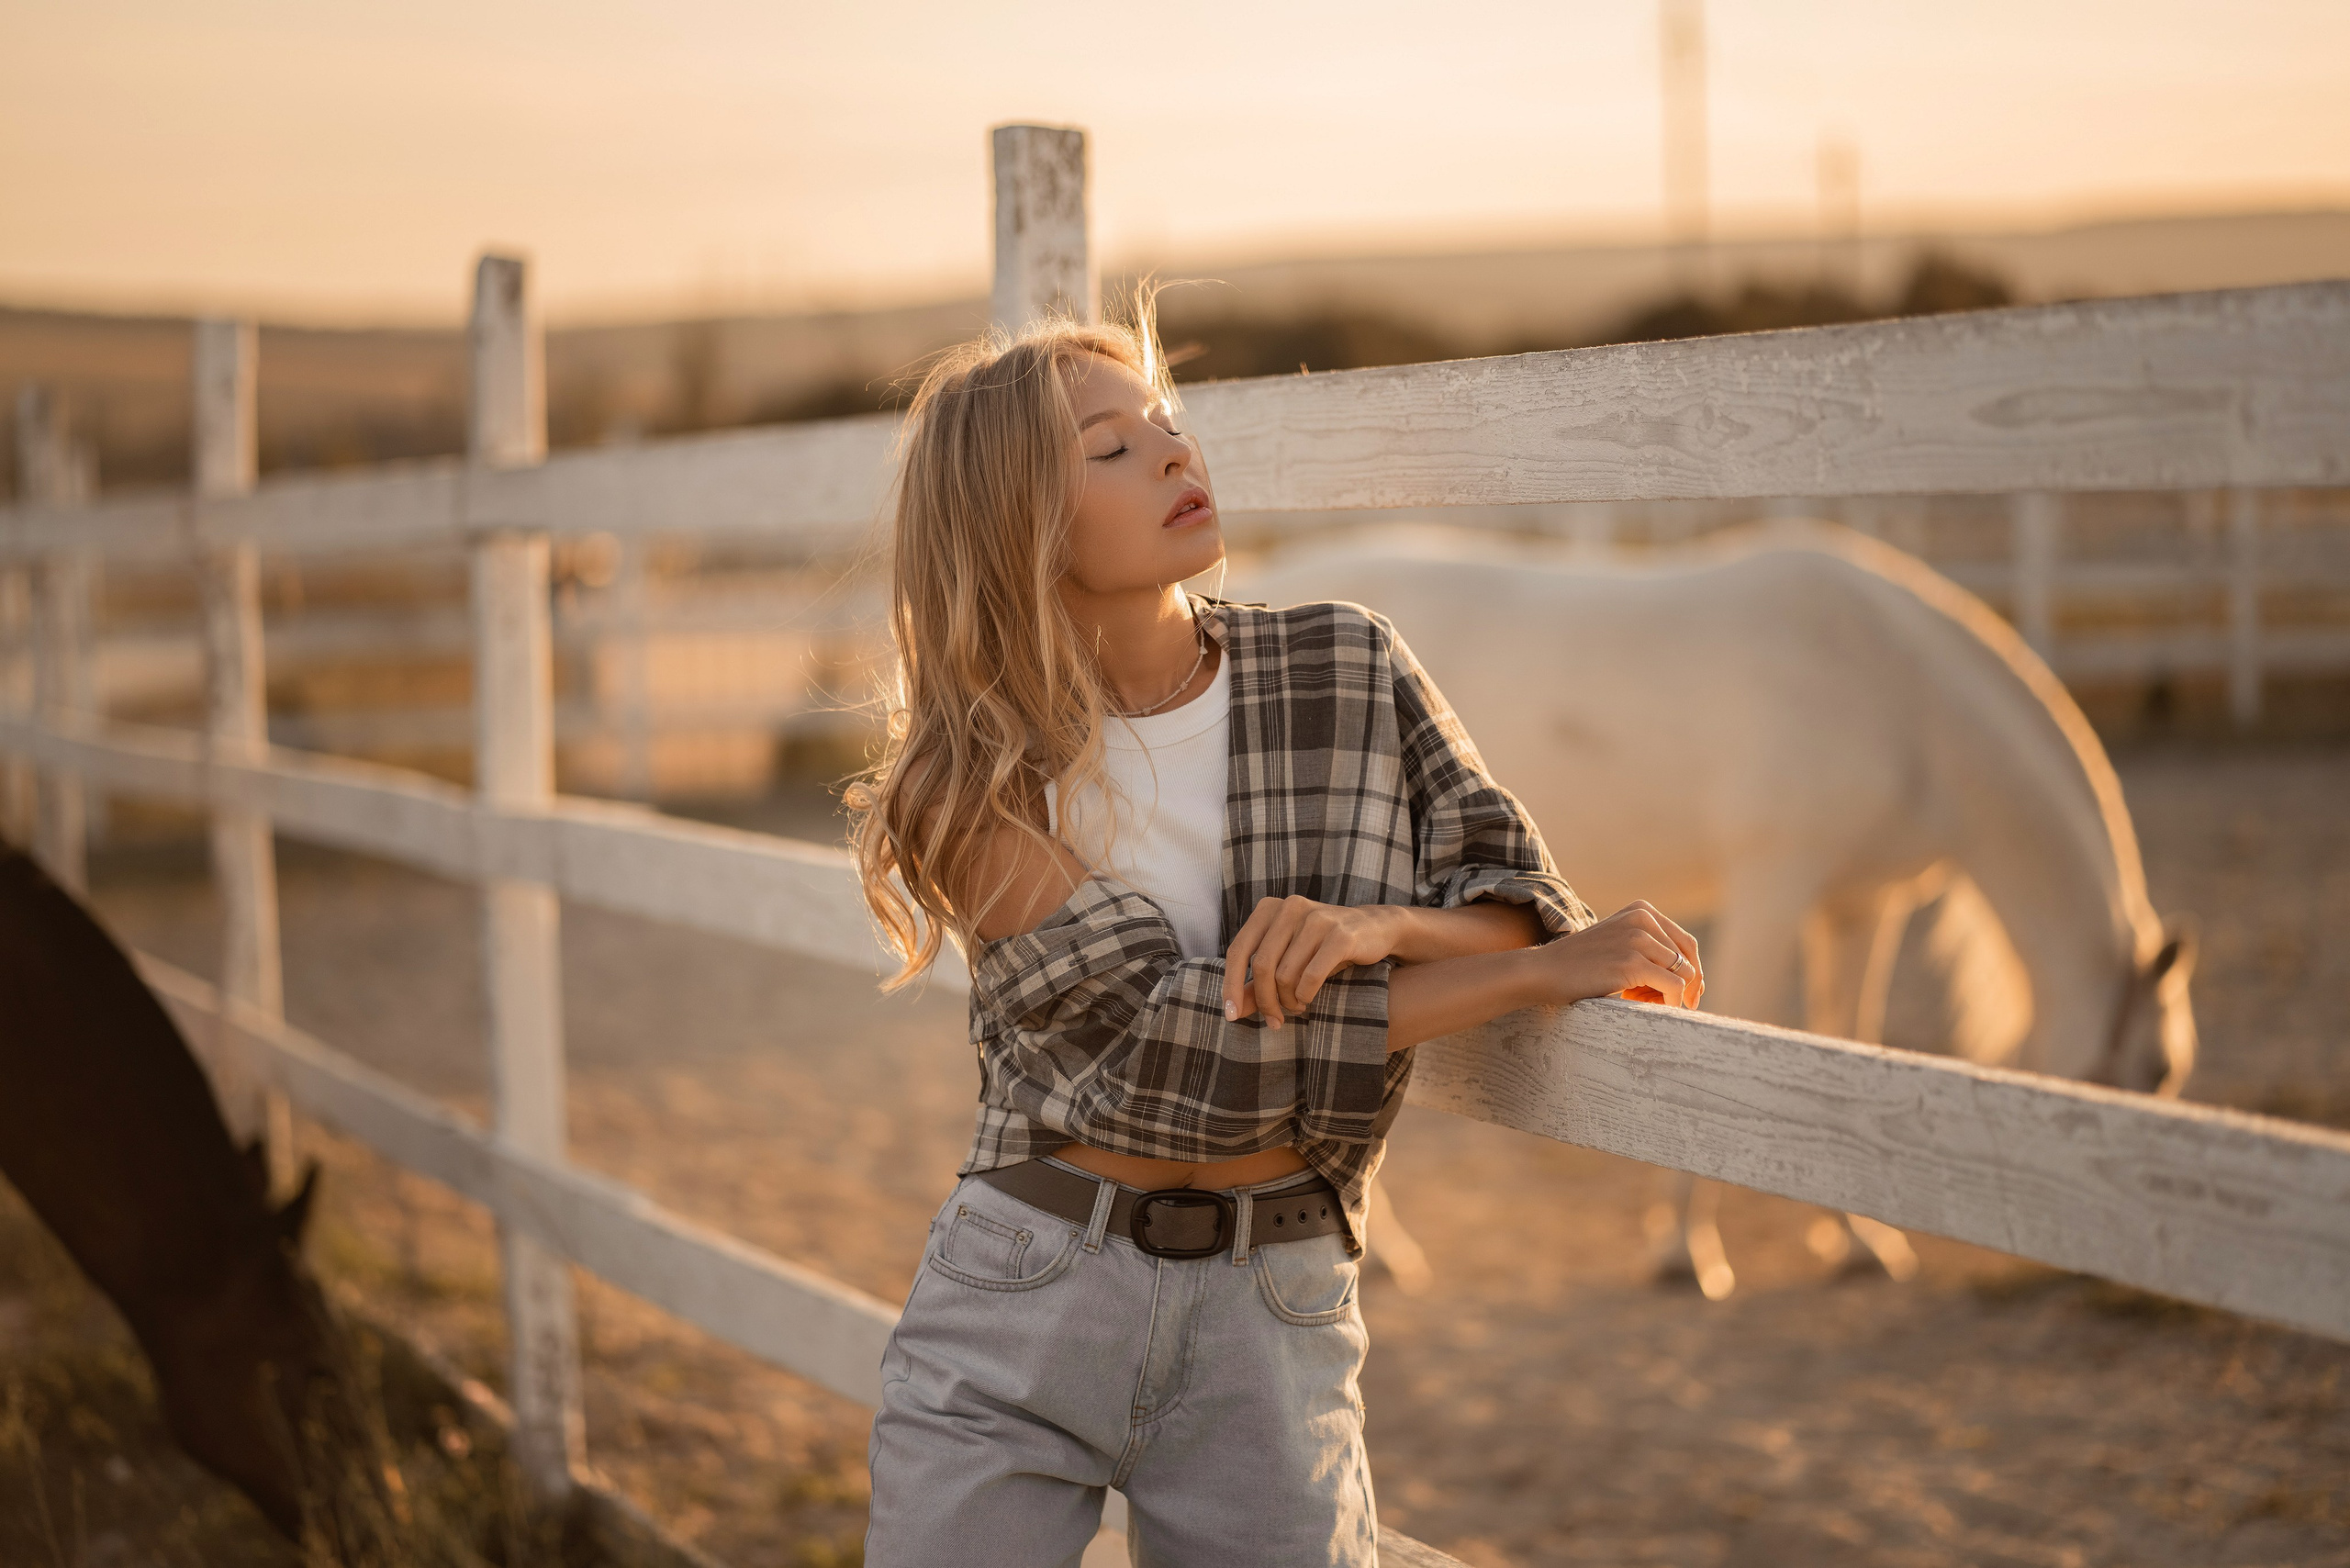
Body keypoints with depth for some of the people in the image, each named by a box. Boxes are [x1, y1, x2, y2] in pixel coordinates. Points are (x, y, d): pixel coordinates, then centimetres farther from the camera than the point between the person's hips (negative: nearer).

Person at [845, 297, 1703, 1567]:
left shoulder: (1348, 673, -1)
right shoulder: (973, 784, -10)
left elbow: (1520, 900, 1)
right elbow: (1168, 1038, -18)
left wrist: (1381, 927, -23)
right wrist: (1549, 971, -19)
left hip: (1271, 1317, 2)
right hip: (1024, 1300, -1)